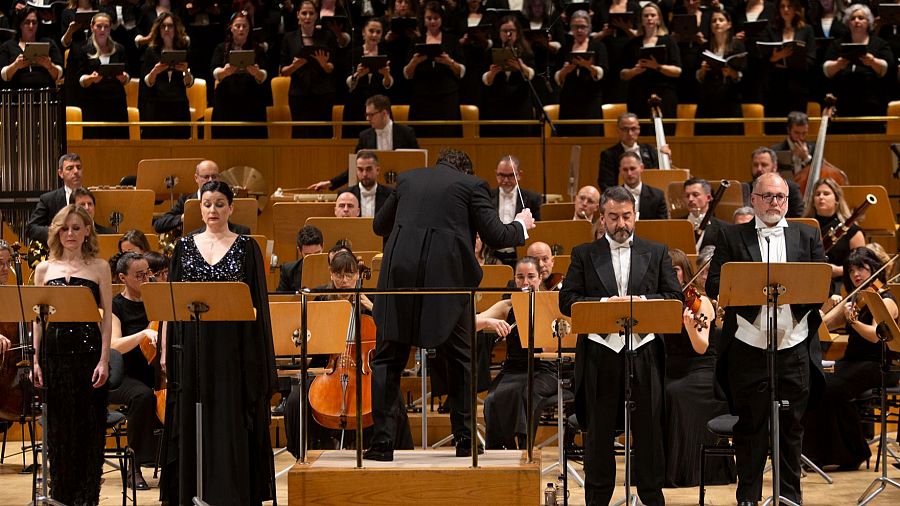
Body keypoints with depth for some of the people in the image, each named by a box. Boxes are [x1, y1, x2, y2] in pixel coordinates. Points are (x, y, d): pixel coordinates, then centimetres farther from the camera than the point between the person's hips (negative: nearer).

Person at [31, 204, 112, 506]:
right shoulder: (45, 269, 9)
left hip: (88, 349, -2)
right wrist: (36, 360, 3)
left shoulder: (99, 267, 4)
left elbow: (106, 317, 1)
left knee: (89, 425, -1)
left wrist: (104, 359, -8)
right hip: (54, 351, 2)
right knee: (58, 425, 5)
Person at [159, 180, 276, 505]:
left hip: (234, 348, -2)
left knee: (233, 423, -2)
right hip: (193, 347, 2)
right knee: (194, 425, 4)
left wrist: (260, 359, -5)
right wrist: (167, 351, 2)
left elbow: (257, 303, 1)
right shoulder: (185, 247, 8)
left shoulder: (246, 247, 2)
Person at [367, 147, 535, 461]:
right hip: (446, 279, -2)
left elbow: (379, 226, 25)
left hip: (400, 274, 2)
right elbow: (495, 237, 1)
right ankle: (464, 438, 14)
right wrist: (521, 226, 21)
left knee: (388, 361, 7)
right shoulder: (471, 185, 7)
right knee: (459, 359, 14)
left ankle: (383, 441, 0)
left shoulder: (408, 179, 17)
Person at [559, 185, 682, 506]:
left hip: (644, 351, 0)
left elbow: (675, 297, 4)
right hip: (599, 354, 0)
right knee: (599, 429, 5)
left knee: (649, 427, 4)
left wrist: (642, 300, -13)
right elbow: (566, 301, 0)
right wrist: (603, 303, -15)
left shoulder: (656, 253, 10)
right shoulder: (584, 255, 8)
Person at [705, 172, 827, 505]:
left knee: (792, 427, 8)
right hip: (748, 349, -1)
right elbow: (713, 286, -3)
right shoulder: (732, 237, 5)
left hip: (794, 349, 1)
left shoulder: (807, 237, 11)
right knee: (749, 427, 4)